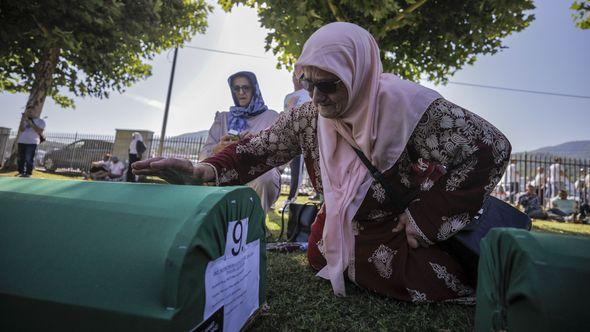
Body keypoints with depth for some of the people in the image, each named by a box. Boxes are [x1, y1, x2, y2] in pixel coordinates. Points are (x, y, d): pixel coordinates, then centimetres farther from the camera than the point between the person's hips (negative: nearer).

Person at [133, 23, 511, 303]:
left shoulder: (405, 104, -29)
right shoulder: (308, 117, -14)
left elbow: (490, 148, -26)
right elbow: (262, 146, -12)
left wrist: (426, 219, -25)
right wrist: (204, 172, -31)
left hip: (412, 223, -4)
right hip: (346, 222, 5)